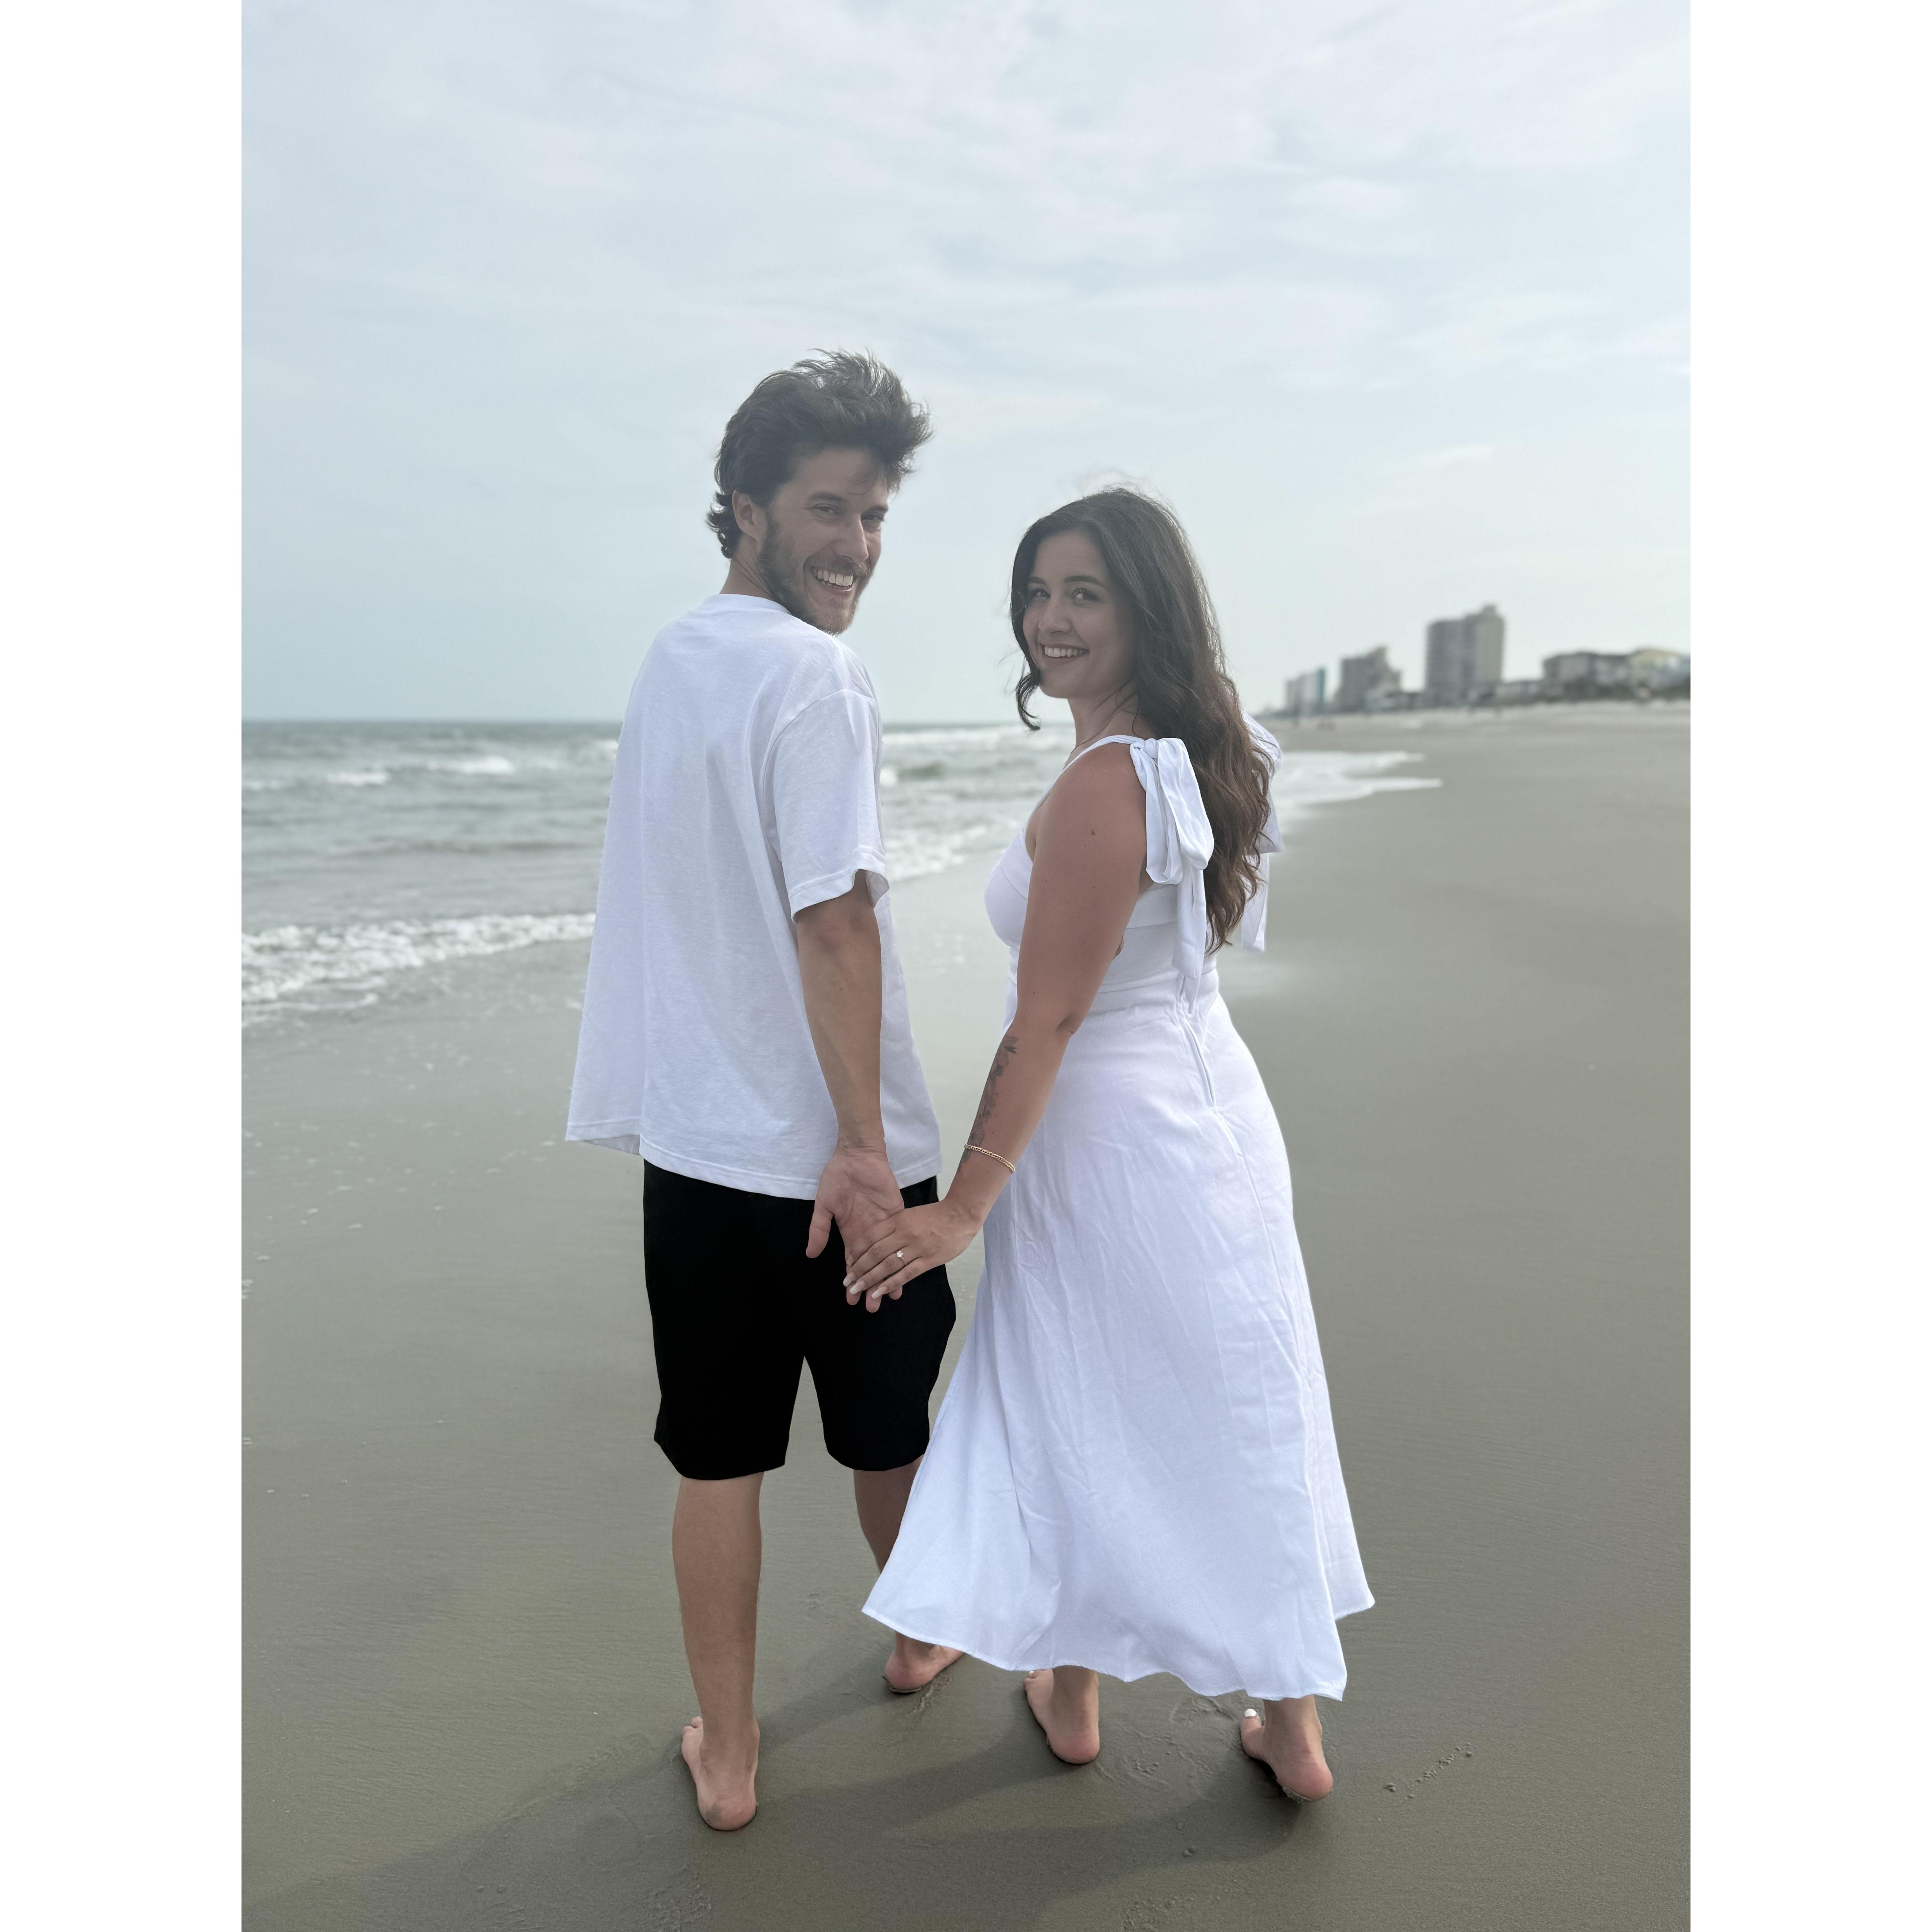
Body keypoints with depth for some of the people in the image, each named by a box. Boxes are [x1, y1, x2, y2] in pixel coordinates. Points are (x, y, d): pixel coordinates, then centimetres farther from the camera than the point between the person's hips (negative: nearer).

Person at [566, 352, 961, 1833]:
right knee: (887, 1422, 19)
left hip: (692, 1138, 6)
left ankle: (726, 1755, 27)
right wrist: (866, 1143, -20)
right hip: (825, 1143, -6)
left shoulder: (670, 661, 10)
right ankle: (920, 1634, 44)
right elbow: (835, 921, -22)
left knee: (718, 1454, 14)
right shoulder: (816, 676, -15)